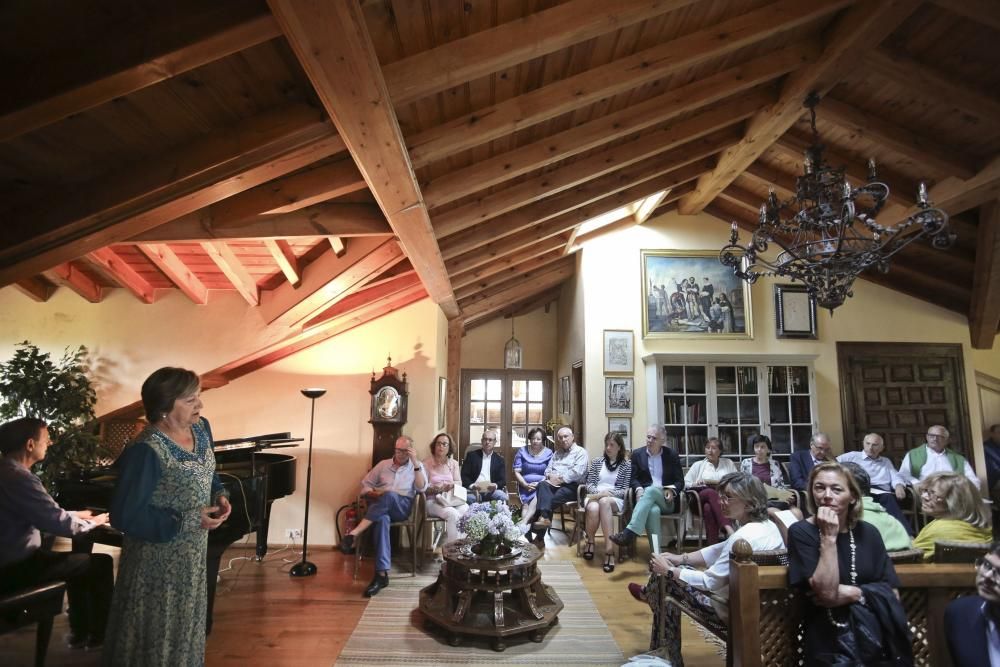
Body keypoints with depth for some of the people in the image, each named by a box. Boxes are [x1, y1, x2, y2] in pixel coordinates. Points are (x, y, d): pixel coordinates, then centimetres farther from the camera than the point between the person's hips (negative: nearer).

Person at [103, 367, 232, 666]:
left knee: (186, 623, 24)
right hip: (158, 557, -7)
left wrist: (219, 495, -7)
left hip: (193, 551, 7)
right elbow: (124, 516, -24)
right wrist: (189, 521, -25)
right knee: (157, 630, 12)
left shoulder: (201, 428, -3)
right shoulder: (145, 451, -26)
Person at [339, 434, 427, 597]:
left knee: (390, 495, -38)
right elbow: (365, 484, 19)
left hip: (403, 508, -1)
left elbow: (422, 488, -3)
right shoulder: (383, 464, 20)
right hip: (381, 508, 1)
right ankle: (382, 574, -42)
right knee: (382, 519, -38)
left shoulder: (416, 466, 15)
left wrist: (415, 462, -9)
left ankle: (354, 533, -38)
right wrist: (374, 494, -4)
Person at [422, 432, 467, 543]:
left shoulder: (453, 463, 14)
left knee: (466, 508, -31)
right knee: (452, 514, -34)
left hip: (452, 499, 4)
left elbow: (459, 483, 7)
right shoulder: (426, 463, 0)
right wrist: (434, 488, -23)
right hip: (432, 501, -4)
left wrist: (451, 485, -15)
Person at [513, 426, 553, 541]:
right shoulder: (522, 451, 9)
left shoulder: (549, 453, 7)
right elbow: (516, 472, 4)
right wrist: (525, 485, -11)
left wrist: (539, 484, -15)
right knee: (526, 504, -28)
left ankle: (523, 523, -47)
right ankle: (526, 532, -41)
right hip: (525, 486, 1)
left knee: (536, 499, -34)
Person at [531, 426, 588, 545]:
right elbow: (548, 469, 17)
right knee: (542, 484, -32)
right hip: (554, 484, 5)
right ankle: (544, 517, -50)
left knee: (550, 499, -31)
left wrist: (560, 479, -13)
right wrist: (550, 476, -7)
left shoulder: (580, 452, 4)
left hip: (571, 486, -5)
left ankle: (539, 536, -26)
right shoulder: (557, 453, 27)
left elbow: (577, 472, -11)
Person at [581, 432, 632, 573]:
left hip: (615, 499, -2)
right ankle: (590, 541, -9)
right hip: (595, 496, 2)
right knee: (593, 508, -37)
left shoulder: (626, 465, 8)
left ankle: (608, 548, -41)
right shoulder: (597, 462, 15)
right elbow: (589, 485, 11)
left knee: (604, 502, -40)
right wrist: (599, 491, -11)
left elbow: (625, 490, 1)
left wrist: (607, 493, -14)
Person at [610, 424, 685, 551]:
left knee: (651, 490, -37)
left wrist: (672, 490, -14)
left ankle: (629, 533, -48)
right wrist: (639, 489, -14)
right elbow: (634, 478, 8)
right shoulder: (637, 454, 10)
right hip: (646, 497, 1)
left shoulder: (672, 455, 8)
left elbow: (680, 481, 8)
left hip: (666, 500, -1)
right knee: (653, 510, -38)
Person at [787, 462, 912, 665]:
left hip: (876, 637, 4)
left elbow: (891, 595, 5)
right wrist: (828, 537, -18)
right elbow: (826, 593, -15)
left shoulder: (867, 533, 7)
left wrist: (850, 594, -9)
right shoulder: (801, 532, -7)